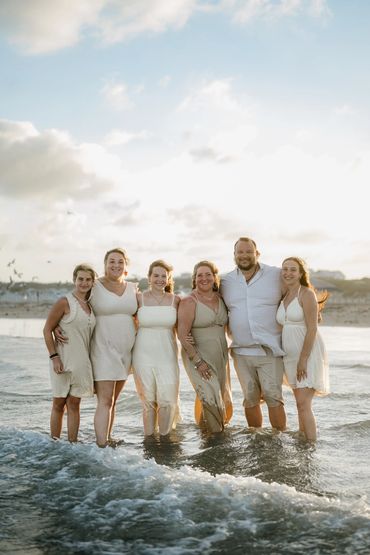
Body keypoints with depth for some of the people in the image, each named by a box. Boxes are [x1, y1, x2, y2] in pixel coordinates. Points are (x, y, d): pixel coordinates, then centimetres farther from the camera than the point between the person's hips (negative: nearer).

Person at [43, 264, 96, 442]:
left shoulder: (90, 305, 10)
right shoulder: (64, 302, -9)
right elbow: (47, 330, -8)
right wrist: (54, 357, -14)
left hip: (81, 361, 5)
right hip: (63, 360, -5)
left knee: (74, 404, 7)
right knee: (59, 403, 5)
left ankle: (73, 444, 12)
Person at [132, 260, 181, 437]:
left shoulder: (175, 300, 3)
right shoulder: (139, 298, -1)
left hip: (167, 356, 1)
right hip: (143, 356, -1)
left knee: (168, 400, -5)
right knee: (148, 401, 5)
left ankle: (165, 437, 15)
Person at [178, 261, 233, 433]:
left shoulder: (220, 298, 7)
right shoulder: (189, 301, -11)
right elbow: (183, 335, -16)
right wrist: (198, 361, -19)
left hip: (221, 356, 6)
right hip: (198, 356, -6)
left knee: (223, 399, 11)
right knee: (210, 399, -12)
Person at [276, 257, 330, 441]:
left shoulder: (306, 294, -9)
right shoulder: (283, 297, 12)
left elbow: (312, 329, -15)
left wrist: (303, 360, -19)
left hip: (308, 353, -7)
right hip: (291, 356, 7)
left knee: (303, 404, -13)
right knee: (301, 404, 11)